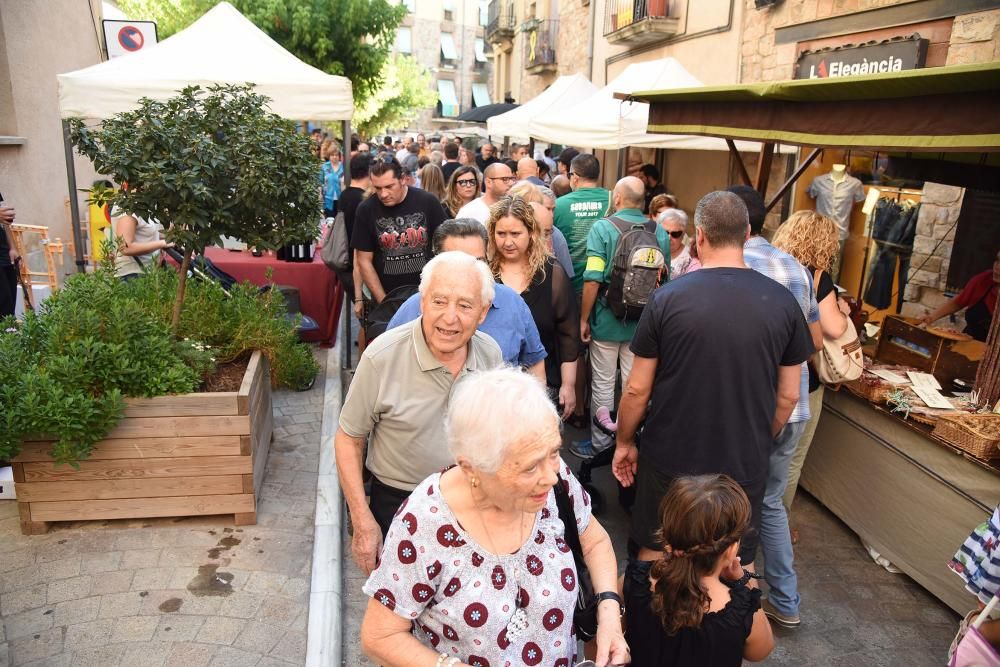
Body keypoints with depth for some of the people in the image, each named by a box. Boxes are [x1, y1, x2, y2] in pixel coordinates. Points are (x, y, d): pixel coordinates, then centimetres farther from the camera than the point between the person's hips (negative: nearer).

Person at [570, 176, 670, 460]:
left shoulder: (603, 227, -12)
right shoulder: (659, 232, -2)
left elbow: (593, 280, -18)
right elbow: (665, 279, 3)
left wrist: (584, 319, -8)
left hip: (607, 320, -3)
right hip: (643, 322, 3)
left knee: (603, 384, 10)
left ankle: (600, 443, 21)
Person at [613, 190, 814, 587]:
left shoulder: (668, 298, -14)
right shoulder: (783, 302, -7)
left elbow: (637, 389, -9)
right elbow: (788, 396, 1)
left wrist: (624, 442, 6)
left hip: (671, 457, -1)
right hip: (746, 462, 2)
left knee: (655, 554, 20)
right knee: (740, 565, 21)